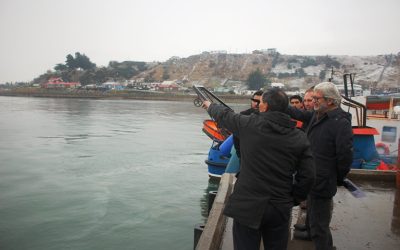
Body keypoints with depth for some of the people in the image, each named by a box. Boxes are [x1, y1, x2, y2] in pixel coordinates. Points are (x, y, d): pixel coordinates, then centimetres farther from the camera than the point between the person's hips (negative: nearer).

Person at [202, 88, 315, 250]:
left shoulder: (249, 124, -9)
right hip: (280, 208, 3)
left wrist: (210, 106, 31)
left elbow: (224, 115, 10)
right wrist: (293, 200, 13)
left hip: (247, 206, -3)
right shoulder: (300, 137, -1)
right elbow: (308, 176, -1)